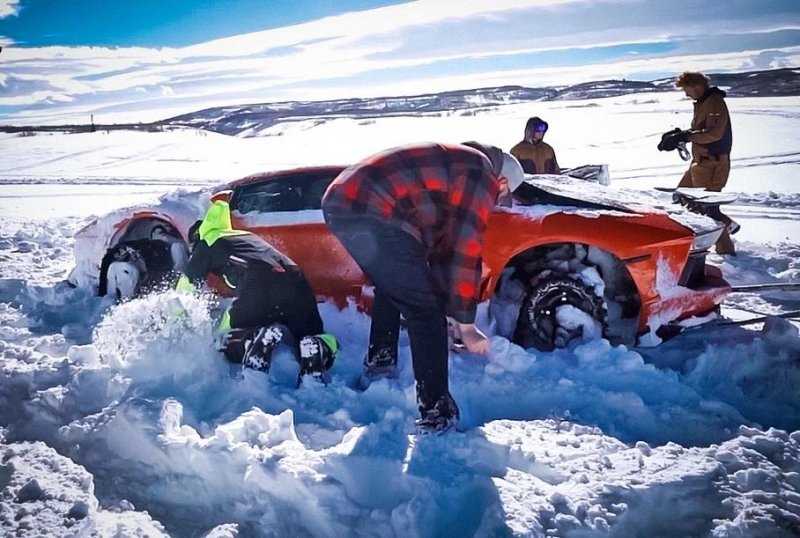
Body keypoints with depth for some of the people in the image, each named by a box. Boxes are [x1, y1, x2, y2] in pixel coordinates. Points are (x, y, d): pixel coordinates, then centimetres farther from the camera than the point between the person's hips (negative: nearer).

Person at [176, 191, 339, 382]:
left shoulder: (206, 244, 26)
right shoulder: (247, 236, 43)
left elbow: (185, 289, 28)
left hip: (258, 285, -5)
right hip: (297, 283, 5)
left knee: (227, 342, 11)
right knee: (309, 335, 20)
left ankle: (262, 338, -21)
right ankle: (318, 347, -16)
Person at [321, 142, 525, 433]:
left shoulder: (455, 162, 29)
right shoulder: (481, 177, 2)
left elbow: (438, 244, 32)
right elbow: (465, 253, -3)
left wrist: (451, 306, 35)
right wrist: (466, 326, 5)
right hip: (373, 213, -10)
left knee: (390, 288, 31)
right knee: (426, 310, -1)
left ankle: (378, 361, 44)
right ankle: (436, 412, 3)